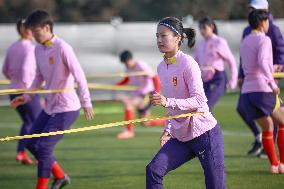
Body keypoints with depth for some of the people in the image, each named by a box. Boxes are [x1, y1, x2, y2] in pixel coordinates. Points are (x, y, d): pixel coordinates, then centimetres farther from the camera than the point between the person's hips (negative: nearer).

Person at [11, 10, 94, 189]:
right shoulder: (38, 49, 6)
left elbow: (79, 74, -23)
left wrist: (86, 102, -29)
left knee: (44, 147, -11)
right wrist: (27, 96, 10)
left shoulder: (62, 48, -18)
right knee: (32, 143, 12)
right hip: (50, 107, 9)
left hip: (66, 108, -9)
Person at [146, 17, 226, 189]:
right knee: (154, 170, -10)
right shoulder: (162, 68, 9)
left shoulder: (188, 63, -14)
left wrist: (168, 102, -31)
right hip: (181, 137, 7)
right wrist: (168, 130, 12)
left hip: (205, 134, -7)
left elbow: (199, 100, -21)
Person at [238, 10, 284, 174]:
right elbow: (262, 61, -24)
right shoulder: (264, 40, -7)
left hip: (247, 91, 7)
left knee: (267, 128, 18)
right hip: (263, 90, -7)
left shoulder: (245, 42, 16)